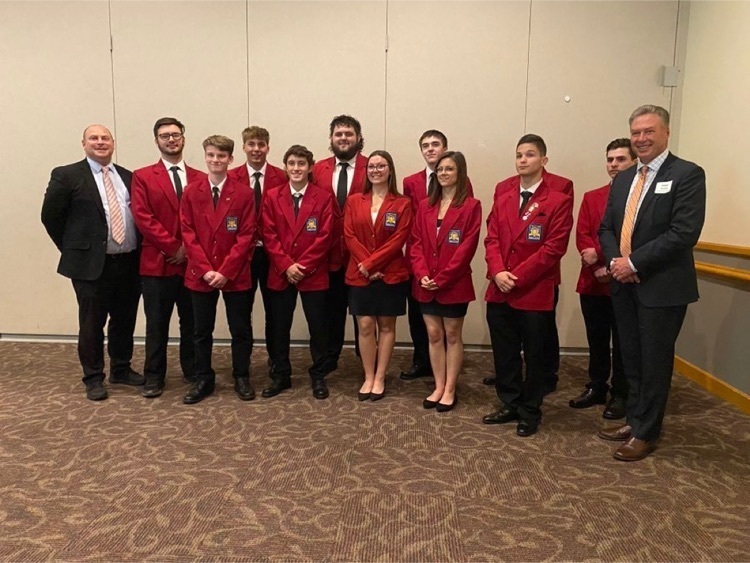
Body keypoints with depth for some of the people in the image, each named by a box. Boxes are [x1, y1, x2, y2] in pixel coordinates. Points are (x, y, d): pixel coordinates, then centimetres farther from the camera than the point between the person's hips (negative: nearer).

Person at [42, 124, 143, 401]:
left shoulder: (128, 177, 11)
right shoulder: (66, 175, -2)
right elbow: (50, 216, -1)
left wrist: (138, 251, 7)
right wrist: (74, 250, 1)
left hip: (129, 262, 4)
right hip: (91, 263, -4)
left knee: (125, 320, 14)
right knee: (92, 324, 6)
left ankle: (121, 369, 31)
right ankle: (93, 378, 20)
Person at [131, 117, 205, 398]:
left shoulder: (200, 178, 10)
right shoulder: (142, 176, 4)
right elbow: (142, 217, -6)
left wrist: (188, 247, -11)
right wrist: (173, 246, -12)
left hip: (192, 262, 2)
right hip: (157, 262, -2)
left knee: (191, 322, 11)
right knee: (156, 324, 6)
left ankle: (193, 372, 25)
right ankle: (154, 376, 19)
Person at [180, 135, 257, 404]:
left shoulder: (244, 194, -2)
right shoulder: (191, 193, 3)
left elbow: (247, 236, -7)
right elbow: (188, 234, -1)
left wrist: (225, 271, -14)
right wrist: (205, 270, -11)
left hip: (235, 275, -1)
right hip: (200, 274, 2)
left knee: (241, 330, 8)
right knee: (202, 331, 11)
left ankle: (241, 378, 24)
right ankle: (203, 380, 26)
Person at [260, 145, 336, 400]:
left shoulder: (324, 197, -1)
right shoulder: (272, 197, 5)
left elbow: (325, 236, -7)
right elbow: (269, 235, -1)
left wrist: (303, 266, -13)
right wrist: (286, 265, -12)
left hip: (314, 273, -2)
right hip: (280, 273, 2)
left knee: (318, 327, 6)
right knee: (279, 327, 9)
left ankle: (318, 376, 21)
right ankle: (280, 375, 24)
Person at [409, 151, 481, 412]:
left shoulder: (471, 206, -6)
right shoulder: (425, 206, 10)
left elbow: (467, 247, -13)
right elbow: (416, 243, 5)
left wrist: (441, 279, -16)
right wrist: (422, 275, -10)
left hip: (454, 284, -4)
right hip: (426, 284, 5)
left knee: (452, 335, 7)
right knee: (434, 335, 11)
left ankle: (450, 390, 18)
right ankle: (438, 387, 23)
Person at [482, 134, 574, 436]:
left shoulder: (559, 201, -4)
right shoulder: (502, 198, 13)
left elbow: (553, 248, -12)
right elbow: (492, 239, 6)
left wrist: (517, 276, -16)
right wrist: (497, 272, -12)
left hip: (536, 292, -5)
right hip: (500, 291, 5)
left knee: (536, 356, 8)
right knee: (504, 354, 13)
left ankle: (530, 412, 23)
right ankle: (510, 405, 29)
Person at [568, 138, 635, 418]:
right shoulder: (591, 197, 12)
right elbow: (582, 236, 3)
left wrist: (606, 261, -17)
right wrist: (600, 265, -13)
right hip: (593, 282, 4)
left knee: (622, 342, 6)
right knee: (596, 340, 15)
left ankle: (620, 395, 19)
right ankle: (596, 388, 29)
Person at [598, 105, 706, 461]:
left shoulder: (688, 174, -7)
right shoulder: (623, 179, 13)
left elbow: (684, 232, -18)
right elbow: (606, 228, 12)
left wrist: (634, 262, -18)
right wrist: (614, 261, -7)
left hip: (662, 285, -6)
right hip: (624, 284, 6)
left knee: (654, 361, 5)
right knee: (631, 359, 15)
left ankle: (646, 433, 20)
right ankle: (633, 421, 30)